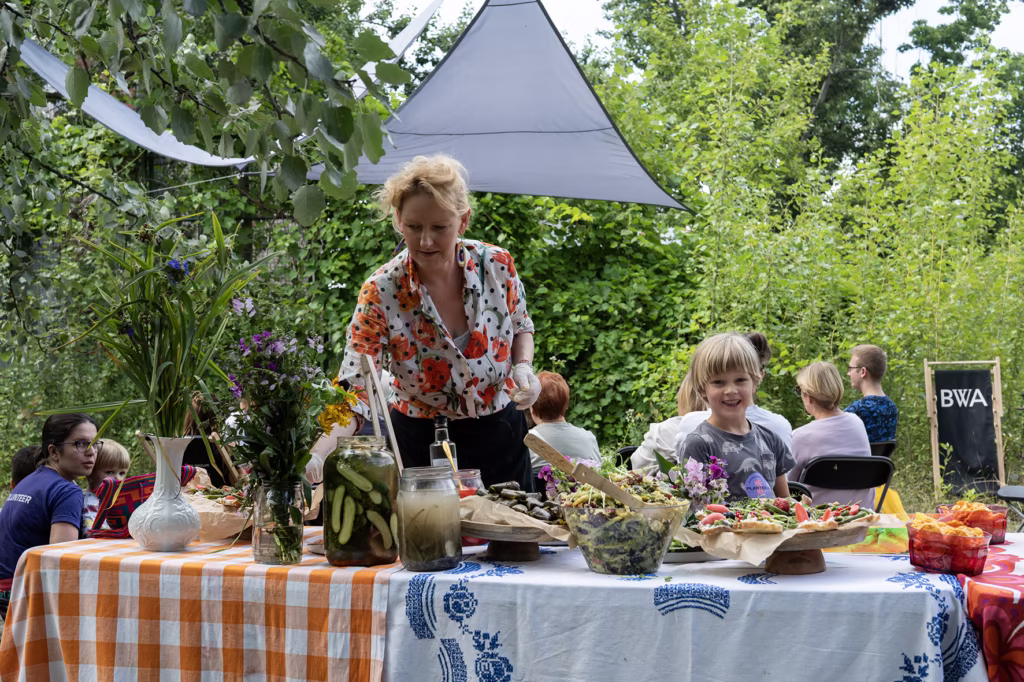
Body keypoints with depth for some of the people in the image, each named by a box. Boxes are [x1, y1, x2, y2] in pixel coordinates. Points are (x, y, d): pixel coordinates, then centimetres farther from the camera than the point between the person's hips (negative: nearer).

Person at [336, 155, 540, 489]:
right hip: (421, 443, -2)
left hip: (499, 433, 3)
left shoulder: (497, 266, -12)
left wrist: (523, 367, -13)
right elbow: (354, 390, -25)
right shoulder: (380, 293, -20)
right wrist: (322, 454, -41)